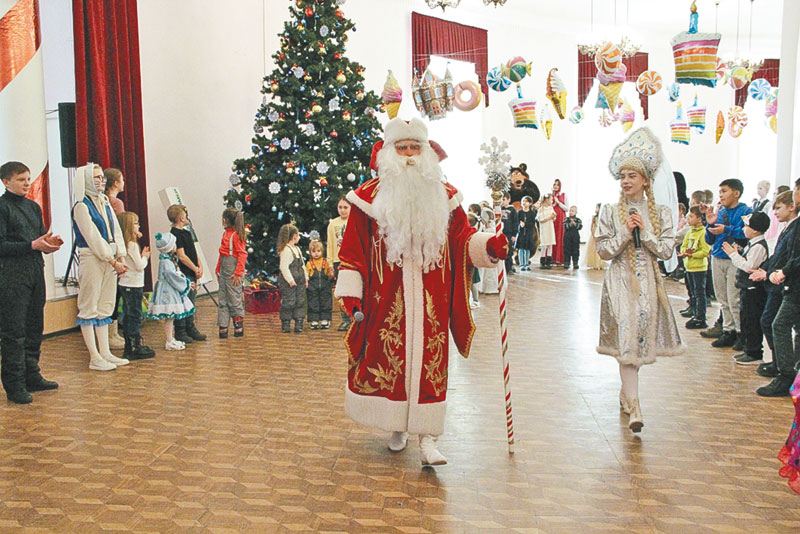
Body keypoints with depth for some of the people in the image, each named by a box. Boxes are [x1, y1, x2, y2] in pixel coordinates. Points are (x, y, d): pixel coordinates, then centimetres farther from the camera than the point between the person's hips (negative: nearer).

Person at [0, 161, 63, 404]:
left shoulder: (33, 207, 17)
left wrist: (49, 244, -1)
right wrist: (32, 245, -20)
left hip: (35, 272, 7)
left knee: (34, 327, 13)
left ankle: (32, 376, 23)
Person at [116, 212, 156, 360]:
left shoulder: (123, 244, 9)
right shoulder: (132, 245, -16)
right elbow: (140, 266, -15)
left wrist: (142, 255, 7)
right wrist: (145, 257, 2)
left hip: (125, 285, 9)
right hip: (134, 285, -9)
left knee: (128, 316, 12)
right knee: (134, 316, -3)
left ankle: (130, 347, 19)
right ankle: (135, 347, 1)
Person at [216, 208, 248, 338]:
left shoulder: (236, 235, -12)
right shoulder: (225, 233, 14)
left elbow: (242, 254, -16)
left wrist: (238, 273, -20)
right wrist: (218, 269, 19)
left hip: (233, 269, -9)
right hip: (224, 269, 9)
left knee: (234, 299, -2)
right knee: (223, 300, 9)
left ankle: (239, 327, 9)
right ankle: (223, 328, 14)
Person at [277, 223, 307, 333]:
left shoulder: (297, 249, 16)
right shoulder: (285, 250, -13)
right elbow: (284, 267, -18)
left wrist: (305, 277, 15)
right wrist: (290, 280, -20)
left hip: (299, 280, 9)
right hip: (288, 282, -9)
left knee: (300, 301, 8)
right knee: (288, 302, -5)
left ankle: (299, 323, 12)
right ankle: (286, 324, 5)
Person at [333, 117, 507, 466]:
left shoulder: (443, 195, 9)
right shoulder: (370, 196, 2)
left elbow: (463, 238, 9)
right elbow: (353, 249, 2)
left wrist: (487, 247, -11)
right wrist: (350, 290, -6)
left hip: (430, 301, 1)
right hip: (387, 300, -1)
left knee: (428, 363, -1)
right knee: (389, 361, 5)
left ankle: (426, 438, 5)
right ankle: (398, 427, 25)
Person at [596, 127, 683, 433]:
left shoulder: (660, 213, 5)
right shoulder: (610, 212, 1)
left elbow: (666, 251, -1)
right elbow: (603, 250, -2)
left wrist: (645, 231, -10)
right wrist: (625, 233, -13)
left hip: (648, 282, 3)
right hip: (620, 281, -2)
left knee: (641, 337, 9)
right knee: (626, 339, -10)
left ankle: (626, 391, 31)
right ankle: (633, 407, -12)